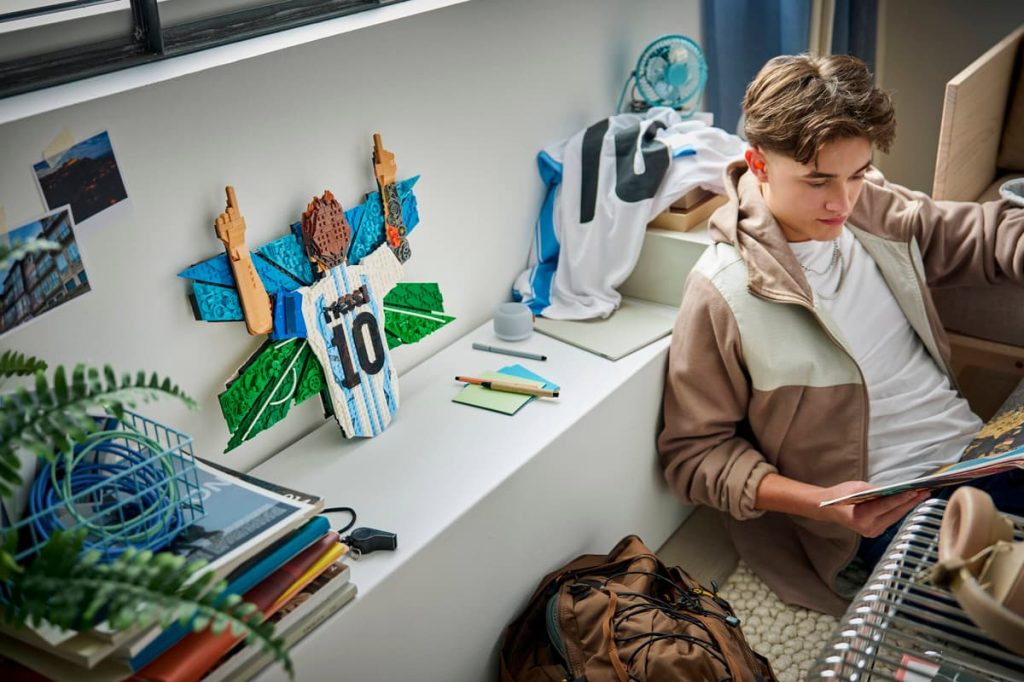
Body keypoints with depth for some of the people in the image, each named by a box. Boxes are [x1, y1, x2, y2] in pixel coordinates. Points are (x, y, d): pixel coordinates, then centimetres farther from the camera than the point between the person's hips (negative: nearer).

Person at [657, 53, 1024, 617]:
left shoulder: (873, 207, 3)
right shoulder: (722, 293, -16)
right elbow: (695, 451, -9)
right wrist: (824, 503, -22)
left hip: (975, 449, 7)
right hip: (885, 514, -6)